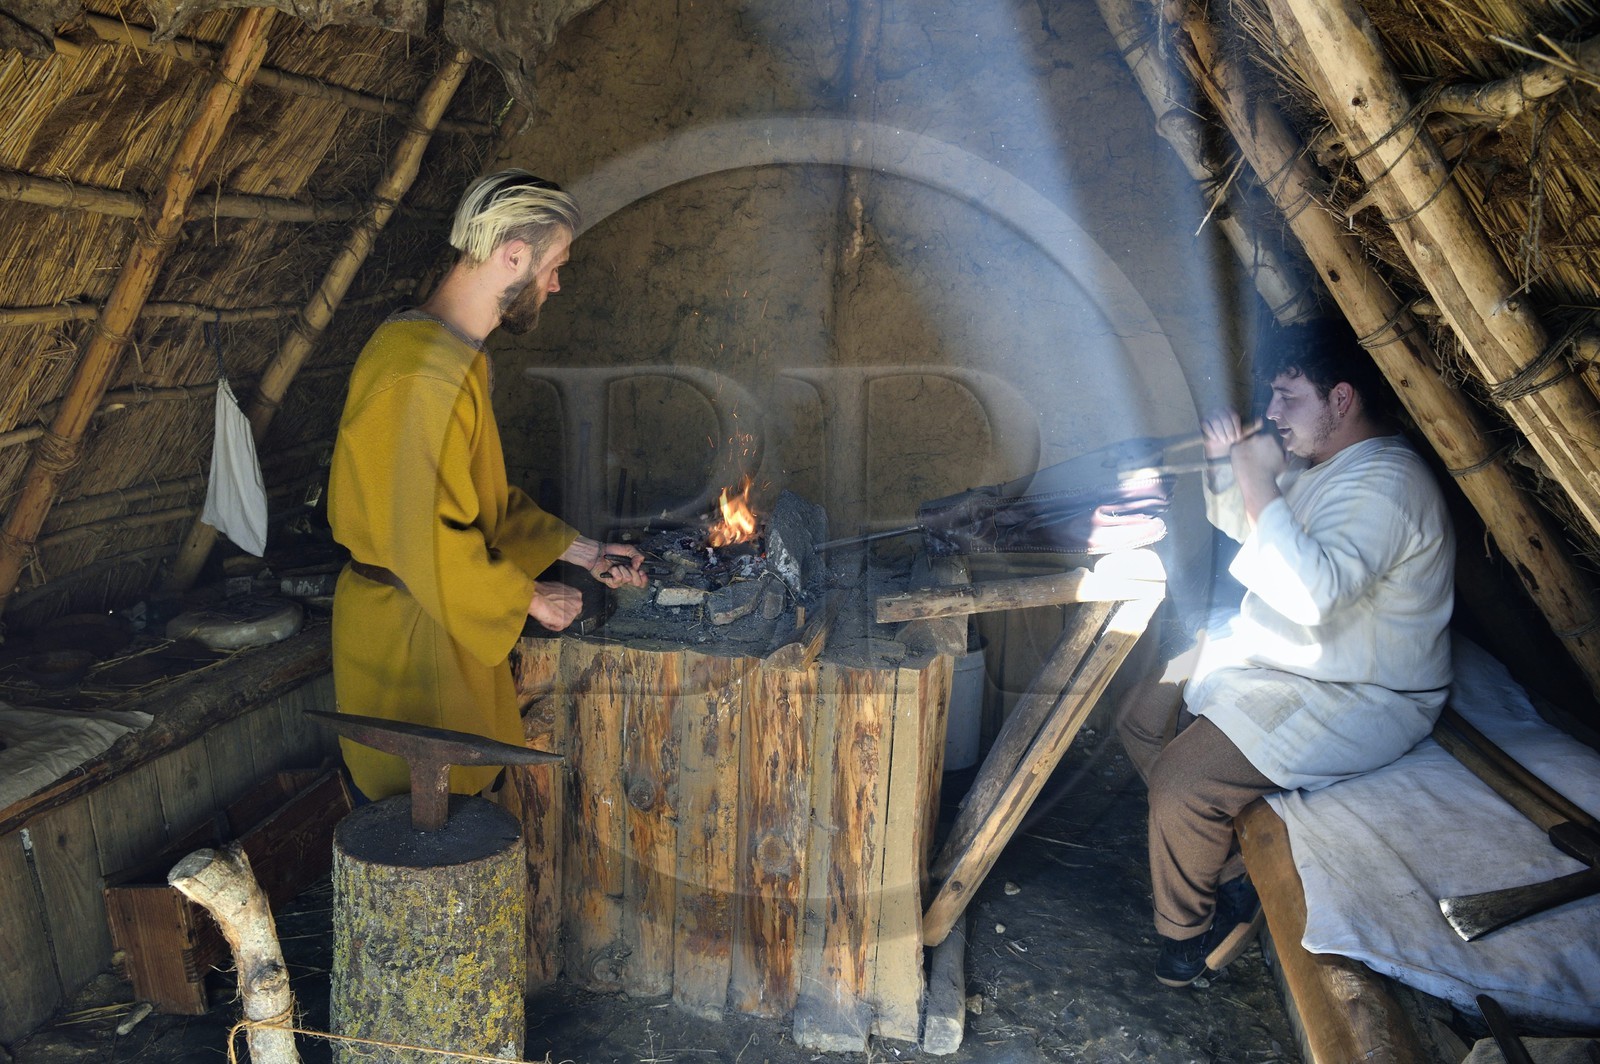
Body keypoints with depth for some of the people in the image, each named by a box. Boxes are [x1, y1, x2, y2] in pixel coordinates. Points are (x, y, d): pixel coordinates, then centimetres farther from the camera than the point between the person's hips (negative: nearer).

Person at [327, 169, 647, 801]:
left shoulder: (458, 356, 12)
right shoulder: (420, 371, -23)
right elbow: (423, 538, -26)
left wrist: (582, 551, 13)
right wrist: (528, 597, -13)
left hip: (450, 622, 10)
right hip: (410, 635, -10)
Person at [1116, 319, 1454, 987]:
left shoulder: (1384, 482, -25)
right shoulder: (1318, 463, 7)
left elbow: (1312, 594, -39)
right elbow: (1239, 525, 23)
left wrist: (1259, 483, -33)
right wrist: (1225, 461, 3)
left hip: (1357, 699, -10)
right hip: (1272, 651, 11)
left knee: (1182, 782, -22)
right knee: (1139, 720, 7)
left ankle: (1185, 928, 6)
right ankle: (1230, 875, 15)